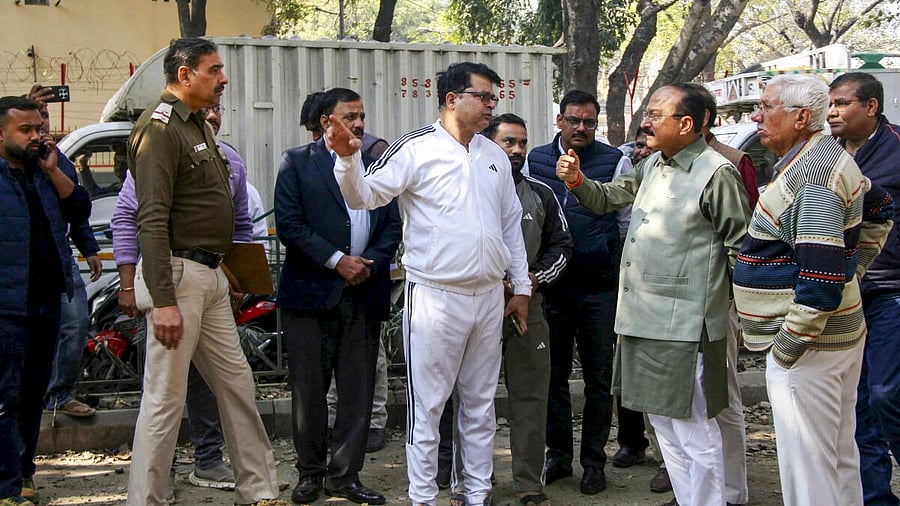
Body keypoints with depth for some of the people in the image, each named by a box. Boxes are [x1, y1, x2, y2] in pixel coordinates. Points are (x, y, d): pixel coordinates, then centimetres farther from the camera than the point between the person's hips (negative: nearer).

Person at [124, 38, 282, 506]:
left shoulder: (196, 125, 18)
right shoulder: (160, 128, -13)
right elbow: (152, 220, -21)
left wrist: (228, 271, 19)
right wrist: (163, 301, -26)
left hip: (210, 275, 10)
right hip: (179, 274, -10)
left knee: (236, 383, 14)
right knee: (165, 398, -4)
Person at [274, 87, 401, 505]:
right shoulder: (297, 162, 3)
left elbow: (393, 225, 11)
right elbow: (288, 224, -7)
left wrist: (370, 264, -6)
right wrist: (337, 260, -12)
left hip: (364, 294, 3)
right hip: (311, 292, -3)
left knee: (358, 391, 4)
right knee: (308, 388, 3)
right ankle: (310, 472, 17)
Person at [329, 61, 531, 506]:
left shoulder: (495, 156, 13)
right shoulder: (416, 149, -7)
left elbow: (511, 223, 18)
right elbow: (365, 195, -14)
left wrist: (521, 286, 15)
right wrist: (348, 159, -34)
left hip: (490, 296, 6)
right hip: (435, 297, -6)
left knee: (481, 402, 14)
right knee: (428, 403, 1)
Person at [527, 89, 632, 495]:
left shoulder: (615, 161, 0)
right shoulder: (536, 161, 7)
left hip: (599, 288, -2)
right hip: (550, 285, 2)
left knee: (598, 378, 5)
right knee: (553, 374, 10)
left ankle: (594, 461, 16)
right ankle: (558, 456, 22)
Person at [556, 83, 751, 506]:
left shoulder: (716, 173, -11)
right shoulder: (652, 165, 13)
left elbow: (742, 248, -7)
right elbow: (607, 197, 24)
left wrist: (729, 304, -4)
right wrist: (577, 181, 5)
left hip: (684, 324, -9)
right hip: (644, 317, 9)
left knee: (694, 431, -1)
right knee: (662, 421, 18)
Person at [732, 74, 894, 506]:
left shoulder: (812, 176, -20)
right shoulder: (830, 157, 12)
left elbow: (820, 278, -26)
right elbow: (880, 211, 30)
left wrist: (788, 345, -19)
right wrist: (854, 268, 23)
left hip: (810, 341, -11)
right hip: (844, 329, 11)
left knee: (807, 471, -4)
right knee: (840, 457, 19)